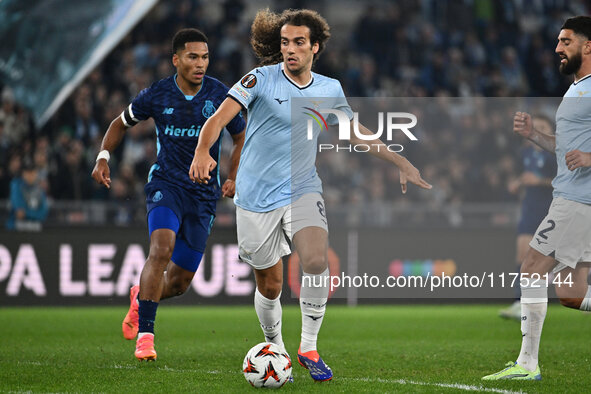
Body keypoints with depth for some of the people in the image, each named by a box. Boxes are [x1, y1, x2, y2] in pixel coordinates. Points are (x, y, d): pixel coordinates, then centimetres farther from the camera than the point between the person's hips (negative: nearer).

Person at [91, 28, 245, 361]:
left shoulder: (220, 95, -4)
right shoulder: (157, 95, -5)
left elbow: (241, 139, 10)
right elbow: (122, 123, 12)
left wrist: (234, 178, -3)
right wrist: (103, 156, -3)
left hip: (204, 194, 2)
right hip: (166, 183, -2)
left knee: (180, 283, 4)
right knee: (162, 248, -29)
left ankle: (142, 297, 39)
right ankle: (145, 333, -24)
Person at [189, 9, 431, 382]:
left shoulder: (330, 89, 4)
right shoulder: (262, 79, -9)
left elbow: (357, 132, 19)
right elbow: (220, 117, -19)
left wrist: (402, 163, 17)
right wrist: (203, 151, -39)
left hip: (302, 190, 2)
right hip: (256, 196, -2)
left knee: (317, 261, -23)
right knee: (270, 285, 4)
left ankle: (309, 347, -8)